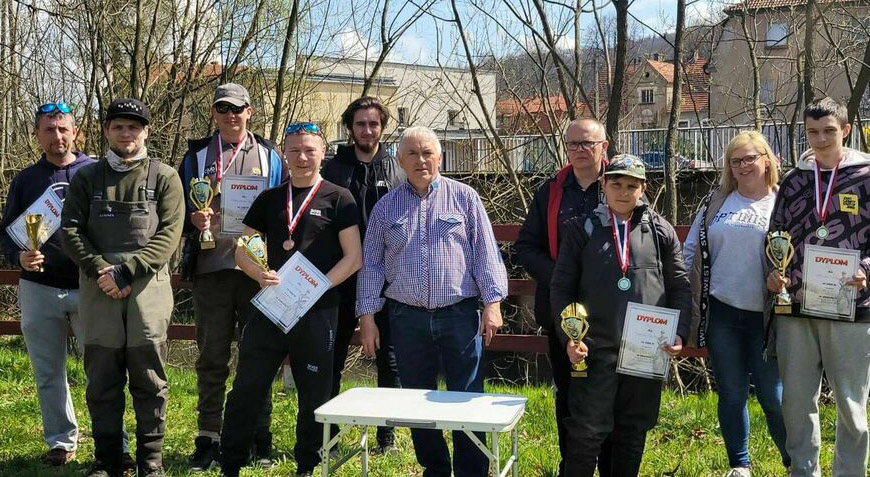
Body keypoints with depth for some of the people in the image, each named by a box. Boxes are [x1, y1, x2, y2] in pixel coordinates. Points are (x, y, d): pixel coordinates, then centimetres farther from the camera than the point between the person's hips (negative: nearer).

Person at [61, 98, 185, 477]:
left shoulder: (164, 177, 8)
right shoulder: (87, 178, 14)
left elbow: (169, 233, -3)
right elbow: (70, 230, 5)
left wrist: (126, 271, -12)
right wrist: (100, 270, -10)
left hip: (149, 286, -2)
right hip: (98, 287, 2)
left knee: (148, 377, 1)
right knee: (102, 377, 4)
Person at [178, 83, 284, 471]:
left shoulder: (269, 156, 11)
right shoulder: (197, 155, 11)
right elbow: (180, 210, 9)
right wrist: (195, 221, -12)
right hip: (211, 267, 0)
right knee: (211, 358, 3)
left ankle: (260, 438, 13)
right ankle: (208, 439, 11)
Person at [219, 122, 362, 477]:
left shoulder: (338, 199, 0)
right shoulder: (269, 199, 11)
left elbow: (353, 257, -5)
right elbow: (242, 249, 12)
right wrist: (260, 275, -9)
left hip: (317, 312, -3)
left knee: (314, 394, 7)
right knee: (247, 389, 5)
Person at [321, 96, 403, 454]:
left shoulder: (397, 170, 5)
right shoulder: (334, 169, 5)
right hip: (342, 277, 0)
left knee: (388, 356, 6)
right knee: (333, 356, 7)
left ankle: (387, 433, 17)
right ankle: (327, 432, 17)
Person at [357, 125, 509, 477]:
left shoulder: (464, 197, 5)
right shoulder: (386, 207, 9)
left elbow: (486, 252, 2)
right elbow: (372, 264, 9)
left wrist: (492, 302, -6)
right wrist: (367, 316, 4)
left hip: (459, 314, -2)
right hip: (407, 317, 2)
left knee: (467, 398, -3)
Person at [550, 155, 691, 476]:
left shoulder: (661, 231, 8)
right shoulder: (581, 229, 4)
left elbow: (680, 287, 11)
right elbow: (561, 288, 2)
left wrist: (679, 333, -3)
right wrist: (568, 337, -8)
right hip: (596, 349, -2)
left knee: (633, 432, 11)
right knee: (587, 431, -3)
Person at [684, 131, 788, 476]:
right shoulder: (716, 202, 9)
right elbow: (691, 251, 10)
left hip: (765, 315, -2)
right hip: (721, 313, 2)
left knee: (772, 396, 1)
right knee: (731, 394, 9)